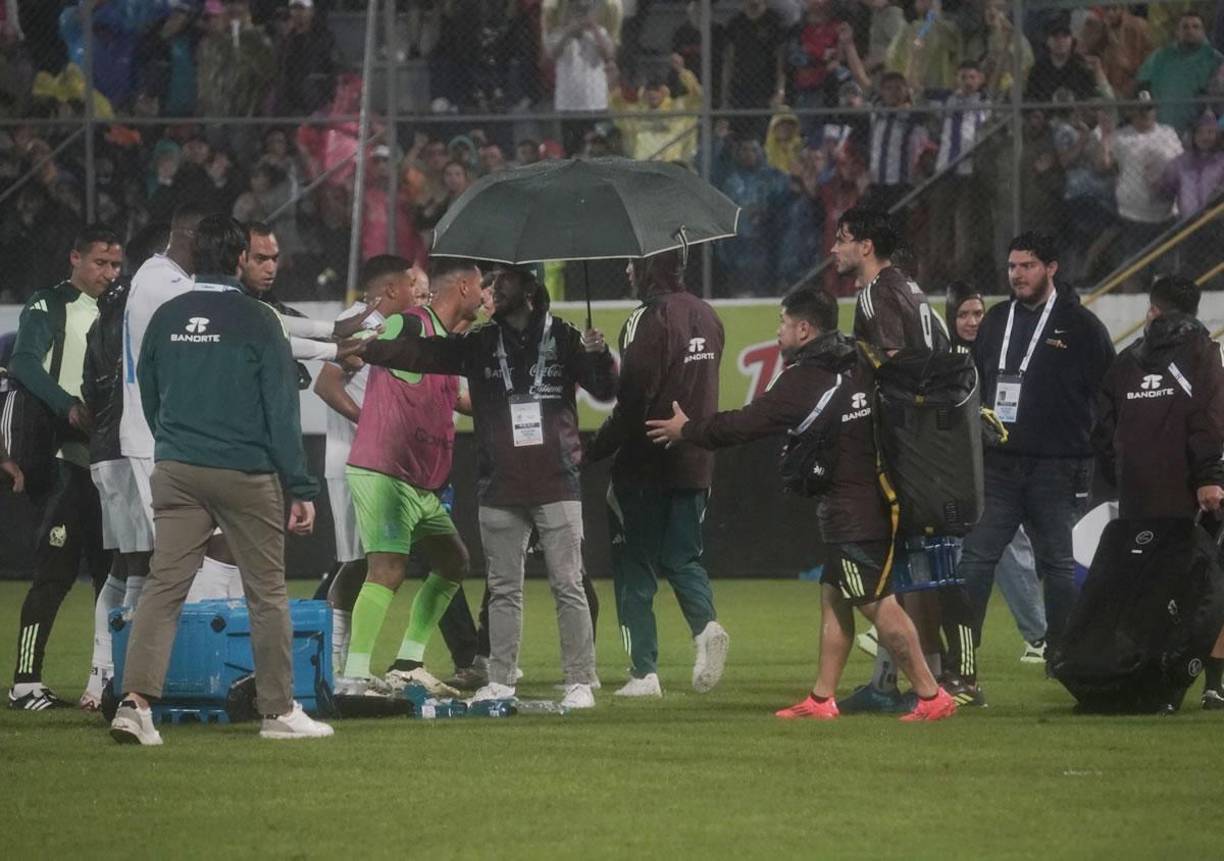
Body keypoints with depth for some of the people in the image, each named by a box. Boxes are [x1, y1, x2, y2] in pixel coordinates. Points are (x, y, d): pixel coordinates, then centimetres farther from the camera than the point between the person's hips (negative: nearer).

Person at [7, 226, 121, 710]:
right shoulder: (48, 307, -1)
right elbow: (25, 363, -16)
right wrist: (69, 407, -29)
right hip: (66, 458, -7)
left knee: (113, 573, 7)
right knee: (55, 572, -10)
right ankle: (26, 682, -8)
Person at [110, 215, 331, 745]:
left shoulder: (165, 319, 5)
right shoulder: (257, 322, -8)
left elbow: (148, 397, 16)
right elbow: (282, 410, -8)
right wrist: (301, 489, -5)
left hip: (176, 474, 4)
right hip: (247, 476, -4)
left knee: (164, 584, -1)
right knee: (267, 592, 8)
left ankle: (136, 699, -15)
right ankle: (279, 711, 13)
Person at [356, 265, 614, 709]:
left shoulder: (562, 339, 3)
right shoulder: (479, 344, 10)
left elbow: (604, 391, 0)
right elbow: (419, 353, 4)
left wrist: (599, 356, -20)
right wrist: (363, 348, -8)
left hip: (555, 484, -3)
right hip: (499, 489, 3)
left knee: (568, 587, -3)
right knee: (503, 589, 7)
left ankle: (580, 681, -1)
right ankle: (500, 680, 11)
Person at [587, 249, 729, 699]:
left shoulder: (649, 320, -14)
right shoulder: (707, 316, 9)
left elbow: (633, 402, -18)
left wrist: (596, 448, -11)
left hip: (646, 464, -6)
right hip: (696, 461, 6)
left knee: (635, 566, 3)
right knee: (683, 559, 15)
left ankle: (644, 672, 0)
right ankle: (706, 624, -13)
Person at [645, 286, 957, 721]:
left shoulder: (804, 380, -12)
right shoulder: (860, 366, 10)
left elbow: (745, 424, -9)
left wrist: (686, 430, 4)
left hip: (854, 513, -9)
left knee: (879, 604, -9)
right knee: (832, 597, 14)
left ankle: (932, 696, -11)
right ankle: (822, 699, 16)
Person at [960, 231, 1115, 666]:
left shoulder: (1080, 325, -1)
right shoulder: (996, 320, 13)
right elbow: (972, 382, 20)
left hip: (1056, 467, -4)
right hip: (999, 463, 4)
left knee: (1057, 561, 6)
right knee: (976, 554, -4)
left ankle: (1061, 653, 14)